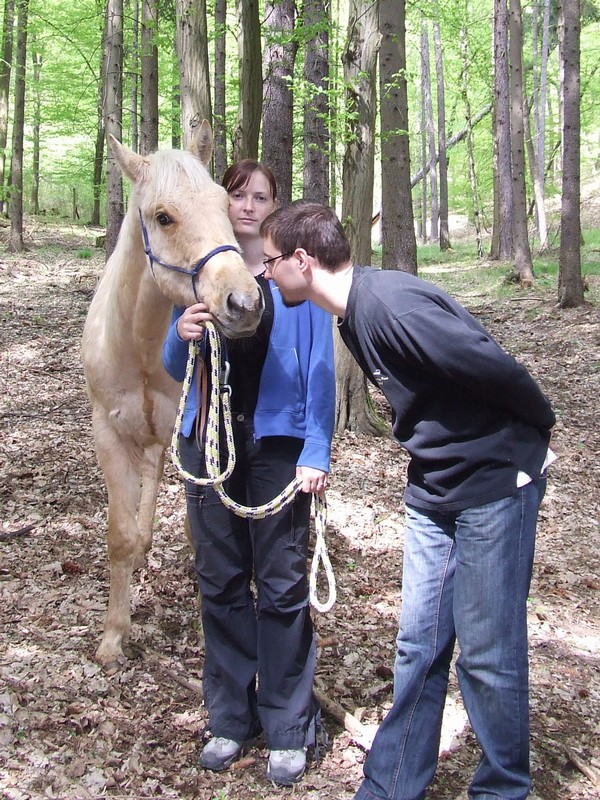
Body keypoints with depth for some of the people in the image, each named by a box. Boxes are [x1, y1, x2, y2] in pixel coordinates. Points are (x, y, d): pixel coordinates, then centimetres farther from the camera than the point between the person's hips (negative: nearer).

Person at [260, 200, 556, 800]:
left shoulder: (393, 305, -26)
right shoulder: (353, 317, 5)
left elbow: (496, 369, -23)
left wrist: (540, 431, -8)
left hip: (496, 485, -8)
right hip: (432, 489, 8)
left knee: (487, 654, 4)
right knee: (418, 647, 13)